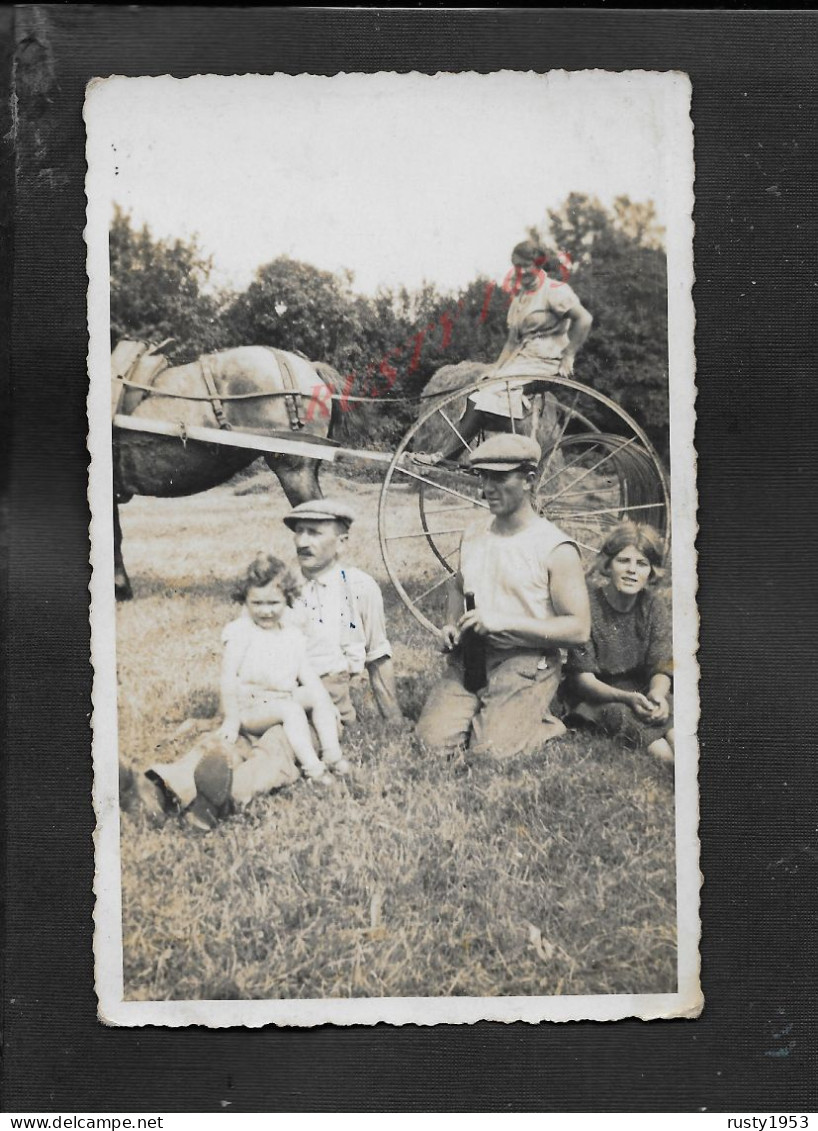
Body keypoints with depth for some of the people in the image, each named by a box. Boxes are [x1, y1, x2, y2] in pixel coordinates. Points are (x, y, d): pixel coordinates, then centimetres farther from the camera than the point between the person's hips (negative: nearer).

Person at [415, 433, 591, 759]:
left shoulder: (555, 549, -8)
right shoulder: (473, 537, 11)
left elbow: (579, 628, -13)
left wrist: (505, 621, -19)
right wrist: (452, 624, 9)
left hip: (526, 662, -5)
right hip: (471, 657, 5)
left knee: (491, 749, -20)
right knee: (433, 738, -13)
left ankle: (546, 724, 10)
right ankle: (483, 711, 16)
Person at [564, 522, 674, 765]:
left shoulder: (654, 608, 2)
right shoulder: (588, 607, -12)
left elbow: (660, 670, -2)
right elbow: (583, 678, -13)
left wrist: (657, 694, -27)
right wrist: (627, 698, -30)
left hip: (643, 693, 4)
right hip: (597, 698, -4)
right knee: (661, 752, -29)